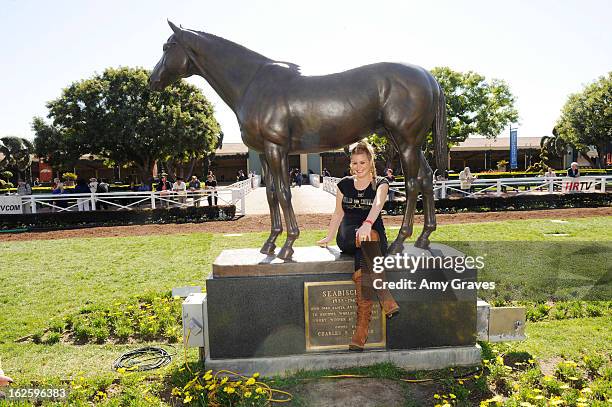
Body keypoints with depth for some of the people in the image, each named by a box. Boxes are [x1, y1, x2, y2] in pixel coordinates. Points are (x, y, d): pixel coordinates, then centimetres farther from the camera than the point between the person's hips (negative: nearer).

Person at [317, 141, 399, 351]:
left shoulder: (380, 183, 3)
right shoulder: (344, 184, 13)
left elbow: (378, 204, -21)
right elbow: (338, 214, 23)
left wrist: (367, 223, -41)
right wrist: (328, 238, 29)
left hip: (374, 233, 0)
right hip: (347, 236, 1)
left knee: (362, 269, -36)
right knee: (369, 238, -39)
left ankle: (362, 330, -34)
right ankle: (386, 299, -43)